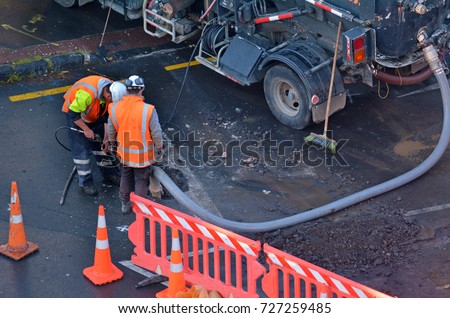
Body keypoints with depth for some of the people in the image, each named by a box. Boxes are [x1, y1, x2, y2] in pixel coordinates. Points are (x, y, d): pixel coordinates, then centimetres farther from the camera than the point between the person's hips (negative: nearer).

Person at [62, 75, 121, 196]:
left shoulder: (113, 90, -20)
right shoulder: (87, 93, -42)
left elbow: (108, 117, -8)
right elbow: (73, 113, -29)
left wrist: (106, 138, -9)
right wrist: (86, 129, -22)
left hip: (95, 116, 6)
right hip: (75, 114, -6)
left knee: (103, 146, 7)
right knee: (81, 150, -7)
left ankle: (110, 176, 20)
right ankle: (85, 183, 4)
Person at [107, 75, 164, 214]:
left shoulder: (114, 108, -14)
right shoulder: (148, 110, -26)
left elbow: (111, 131, 0)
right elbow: (156, 133, -16)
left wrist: (113, 142, 22)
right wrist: (159, 146, 5)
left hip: (124, 153, 4)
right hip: (143, 155, -4)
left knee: (126, 178, 25)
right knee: (141, 181, 15)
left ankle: (125, 204, 41)